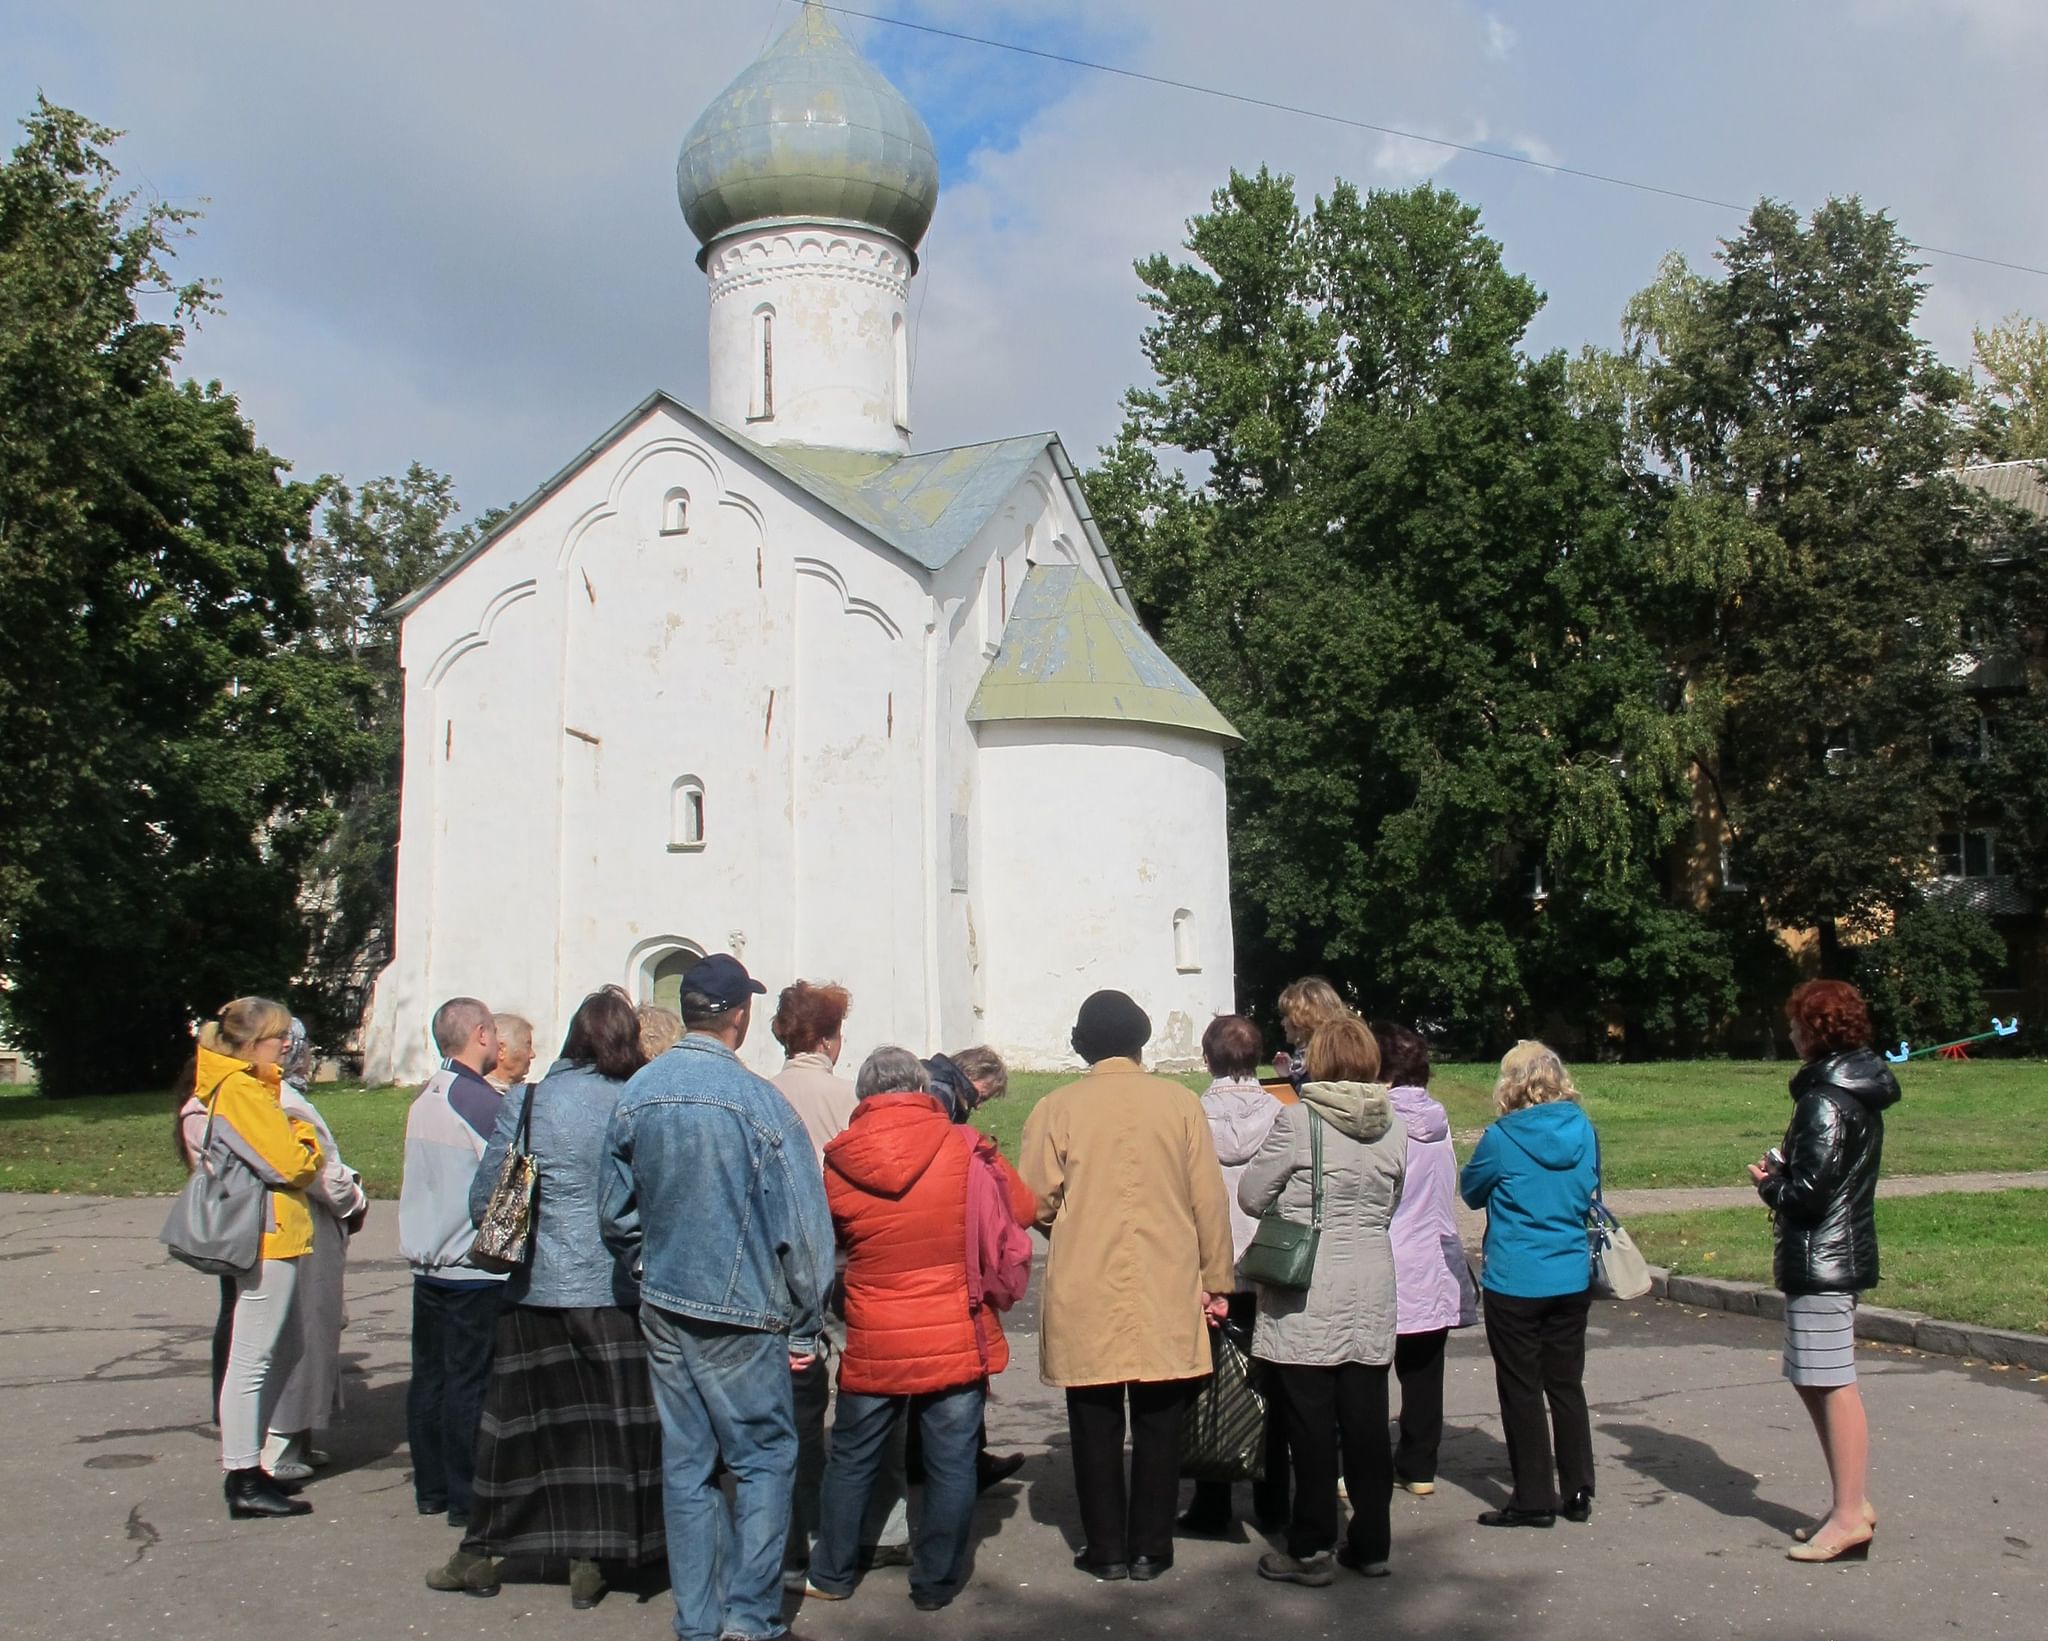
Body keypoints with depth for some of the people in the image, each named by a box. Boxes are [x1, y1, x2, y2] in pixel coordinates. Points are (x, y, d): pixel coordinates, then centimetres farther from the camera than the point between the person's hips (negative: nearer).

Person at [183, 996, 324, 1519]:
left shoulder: (253, 1089, 16)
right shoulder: (240, 1094, -16)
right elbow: (290, 1164, -20)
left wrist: (296, 1143, -1)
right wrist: (305, 1138, -2)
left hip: (279, 1239, 11)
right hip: (268, 1240, -11)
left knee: (284, 1352, 17)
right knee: (252, 1360, -5)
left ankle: (246, 1467, 24)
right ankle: (244, 1483, 0)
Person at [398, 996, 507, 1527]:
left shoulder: (425, 1099, 8)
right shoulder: (483, 1101, -16)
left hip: (426, 1262, 8)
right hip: (475, 1269, -8)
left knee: (429, 1375, 12)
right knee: (470, 1383, -1)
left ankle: (431, 1487, 21)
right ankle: (467, 1498, 4)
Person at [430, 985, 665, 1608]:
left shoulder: (525, 1105, -4)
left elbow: (483, 1200, 2)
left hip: (536, 1292, 1)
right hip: (616, 1293, -1)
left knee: (519, 1420, 12)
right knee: (608, 1421, 9)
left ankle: (479, 1556, 23)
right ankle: (589, 1562, 14)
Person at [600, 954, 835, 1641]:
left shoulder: (636, 1094, 0)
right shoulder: (756, 1098, -15)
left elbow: (616, 1211, 10)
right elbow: (802, 1222, -13)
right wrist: (803, 1325, -3)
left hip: (663, 1308, 5)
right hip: (740, 1314, -5)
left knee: (685, 1465, 13)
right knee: (765, 1459, 7)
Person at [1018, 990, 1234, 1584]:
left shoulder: (1056, 1109, -5)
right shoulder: (1180, 1103, -2)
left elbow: (1035, 1203, -5)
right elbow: (1209, 1200, -1)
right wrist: (1215, 1280, 7)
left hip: (1084, 1298, -1)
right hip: (1167, 1295, 1)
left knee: (1096, 1427, 10)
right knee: (1158, 1425, 11)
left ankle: (1106, 1550, 15)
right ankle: (1150, 1549, 16)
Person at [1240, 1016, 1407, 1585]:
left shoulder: (1298, 1120, -13)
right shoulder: (1394, 1127, 2)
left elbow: (1250, 1196, -4)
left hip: (1307, 1299, -4)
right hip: (1372, 1295, 5)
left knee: (1311, 1425, 2)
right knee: (1366, 1420, 11)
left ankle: (1310, 1549, 9)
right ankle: (1372, 1543, 19)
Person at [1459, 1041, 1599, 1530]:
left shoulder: (1503, 1139, -15)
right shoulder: (1584, 1131, -1)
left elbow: (1471, 1191, 2)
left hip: (1516, 1282, -5)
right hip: (1574, 1279, 5)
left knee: (1521, 1389, 5)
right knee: (1567, 1383, 15)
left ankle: (1534, 1498, 9)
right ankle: (1578, 1491, 20)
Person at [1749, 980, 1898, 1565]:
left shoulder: (1826, 1101, -18)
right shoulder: (1859, 1093, 13)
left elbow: (1810, 1191, -22)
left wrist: (1769, 1183, -4)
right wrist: (1784, 1172, 6)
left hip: (1821, 1260, -10)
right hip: (1844, 1250, 10)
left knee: (1833, 1385, -5)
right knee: (1814, 1381, 17)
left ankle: (1850, 1515, 0)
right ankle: (1852, 1501, 23)